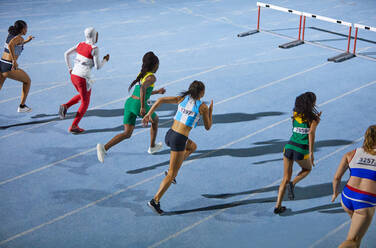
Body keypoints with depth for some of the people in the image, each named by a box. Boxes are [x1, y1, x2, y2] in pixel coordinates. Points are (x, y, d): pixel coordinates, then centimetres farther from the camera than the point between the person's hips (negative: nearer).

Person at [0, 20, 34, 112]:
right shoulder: (19, 38, -10)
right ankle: (22, 106, 22)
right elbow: (10, 45, -30)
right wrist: (14, 61, -28)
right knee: (27, 81, 17)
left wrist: (26, 41, 32)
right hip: (9, 68, -7)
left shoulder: (10, 34, 14)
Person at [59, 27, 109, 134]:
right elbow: (98, 67, -12)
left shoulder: (80, 44, 6)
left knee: (81, 96, 32)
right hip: (83, 79, -7)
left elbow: (66, 54, 11)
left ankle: (65, 106, 9)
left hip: (73, 75, 7)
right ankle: (73, 126, 8)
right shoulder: (94, 49, -14)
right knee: (85, 103, 10)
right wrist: (105, 60, 7)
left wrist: (70, 69, 19)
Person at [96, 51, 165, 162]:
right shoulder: (152, 77, -7)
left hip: (129, 102, 7)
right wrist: (143, 107, -26)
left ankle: (104, 147, -17)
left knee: (127, 133, 4)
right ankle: (152, 147, 38)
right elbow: (143, 88, -27)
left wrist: (157, 91, 39)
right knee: (155, 120, 25)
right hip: (139, 105, -7)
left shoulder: (141, 74, 20)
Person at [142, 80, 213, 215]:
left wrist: (148, 114, -1)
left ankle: (171, 170, 23)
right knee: (172, 175, 5)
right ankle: (155, 201, 0)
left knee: (192, 147, 34)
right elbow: (208, 127, 8)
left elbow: (160, 100, -2)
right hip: (179, 140, -6)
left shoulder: (182, 98, 8)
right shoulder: (203, 106, -4)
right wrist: (211, 111, 19)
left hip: (169, 135, 6)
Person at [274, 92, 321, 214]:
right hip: (301, 150, -4)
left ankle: (278, 206, 8)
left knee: (286, 178, 13)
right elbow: (311, 133, -17)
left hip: (289, 147, 4)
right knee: (307, 168, 28)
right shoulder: (313, 118, -5)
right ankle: (292, 184, 2)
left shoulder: (296, 114, 10)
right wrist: (311, 153, -20)